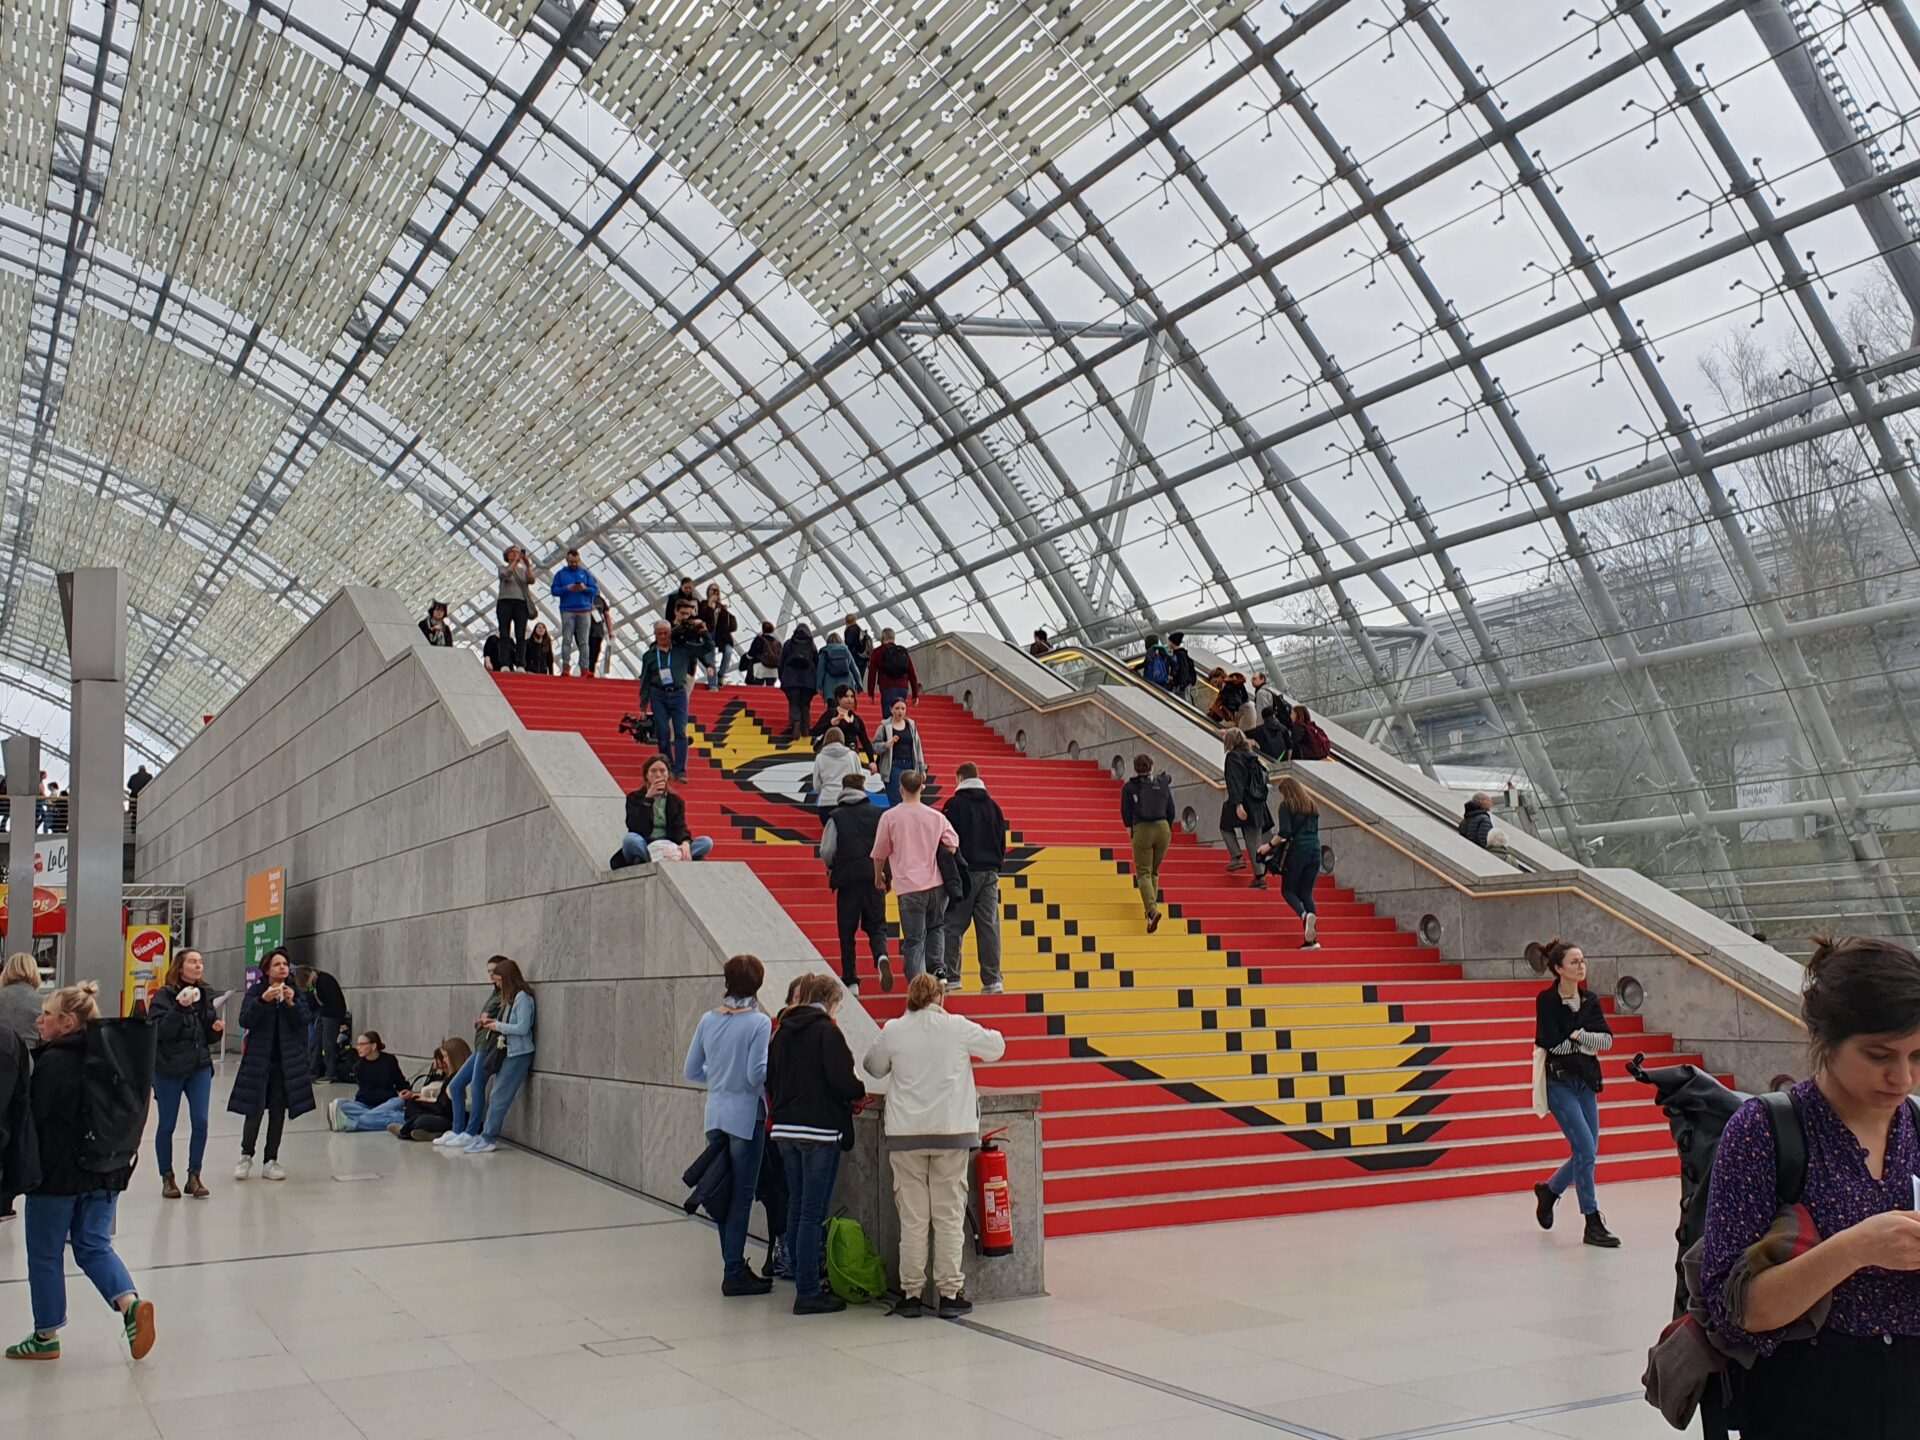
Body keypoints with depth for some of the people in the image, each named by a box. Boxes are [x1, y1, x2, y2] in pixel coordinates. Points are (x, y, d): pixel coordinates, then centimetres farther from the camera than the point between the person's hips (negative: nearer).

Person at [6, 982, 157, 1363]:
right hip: (106, 1171, 7)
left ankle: (46, 1336, 21)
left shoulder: (53, 1063, -18)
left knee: (45, 1254, 10)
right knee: (94, 1246, 15)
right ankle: (131, 1304, -6)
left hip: (58, 1174, -7)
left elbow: (32, 1117, -16)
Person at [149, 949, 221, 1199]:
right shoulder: (164, 996, -7)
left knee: (200, 1121, -3)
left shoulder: (204, 996, 10)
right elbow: (159, 1032, -19)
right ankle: (167, 1178, 18)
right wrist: (179, 1008, -28)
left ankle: (194, 1176, 7)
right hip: (169, 1068, -4)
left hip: (200, 1067, 4)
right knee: (166, 1124, 4)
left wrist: (216, 1029, -4)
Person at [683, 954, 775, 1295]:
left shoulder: (708, 1020, 4)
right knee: (742, 1196, 1)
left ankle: (733, 1266, 23)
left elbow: (691, 1071, 9)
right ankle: (735, 1274, 3)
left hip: (716, 1115, 6)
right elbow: (757, 1074, -18)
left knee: (724, 1194, 14)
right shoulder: (759, 1023, -13)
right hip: (746, 1116, -6)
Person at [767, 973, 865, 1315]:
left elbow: (770, 1081, 15)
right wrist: (859, 1094, 3)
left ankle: (803, 1282, 24)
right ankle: (808, 1293, -1)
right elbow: (842, 1081, -17)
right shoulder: (826, 1031, -11)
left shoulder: (781, 1032, 10)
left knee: (796, 1207, 15)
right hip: (820, 1131, -7)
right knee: (813, 1213, -3)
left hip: (785, 1129, 7)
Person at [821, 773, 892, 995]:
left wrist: (833, 868, 16)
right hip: (874, 878, 1)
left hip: (847, 879, -1)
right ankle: (881, 956, -21)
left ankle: (850, 981, 8)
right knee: (876, 926, 10)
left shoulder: (836, 817, -1)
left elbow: (826, 851, -5)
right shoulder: (879, 814, 3)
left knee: (847, 931, 8)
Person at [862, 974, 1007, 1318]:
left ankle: (911, 1293, 11)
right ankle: (950, 1293, 8)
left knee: (912, 1218, 7)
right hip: (952, 1133, 0)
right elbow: (997, 1047, 13)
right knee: (949, 1216, 6)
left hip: (905, 1135, 1)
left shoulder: (893, 1031, -2)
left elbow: (874, 1067, 14)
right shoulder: (958, 1027, -2)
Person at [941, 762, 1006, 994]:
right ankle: (992, 979, 1)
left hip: (964, 871, -4)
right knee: (989, 925, 3)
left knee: (954, 924, 2)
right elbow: (1002, 838, 15)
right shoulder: (992, 805, 11)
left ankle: (951, 975, 0)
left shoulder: (954, 804, -5)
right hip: (990, 872, 4)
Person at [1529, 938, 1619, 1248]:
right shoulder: (1546, 1000, -10)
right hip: (1559, 1082, -6)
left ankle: (1549, 1190, 36)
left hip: (1586, 1082, 6)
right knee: (1585, 1150, -11)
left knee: (1587, 1153, 9)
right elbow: (1552, 1043, -18)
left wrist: (1578, 1035, -17)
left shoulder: (1590, 1000, 7)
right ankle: (1593, 1224, -3)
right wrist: (1586, 1045, -6)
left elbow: (1607, 1040, -2)